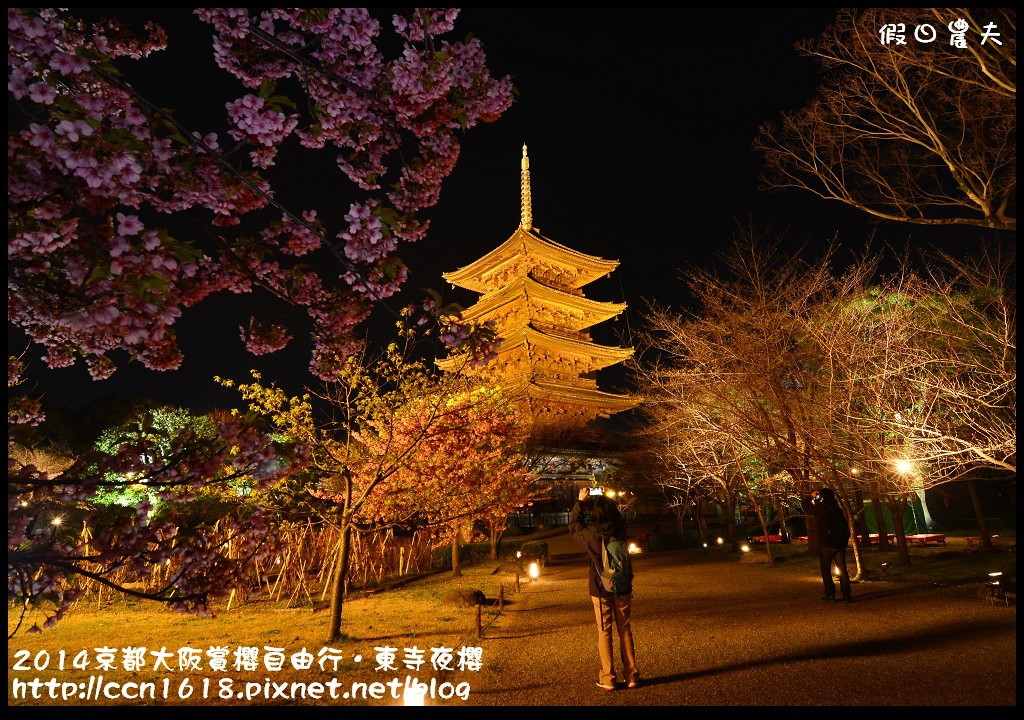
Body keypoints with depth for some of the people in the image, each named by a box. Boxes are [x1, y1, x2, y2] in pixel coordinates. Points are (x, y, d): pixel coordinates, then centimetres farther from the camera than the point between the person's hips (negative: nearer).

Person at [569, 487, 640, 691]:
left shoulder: (592, 534, -18)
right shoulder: (621, 529, -9)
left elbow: (574, 526, 2)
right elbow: (618, 517, 14)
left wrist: (580, 501, 7)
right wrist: (605, 501, 17)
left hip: (601, 590, -3)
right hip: (623, 588, 3)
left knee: (604, 632, 8)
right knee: (625, 630, 14)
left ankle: (608, 679, 14)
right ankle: (631, 675, 21)